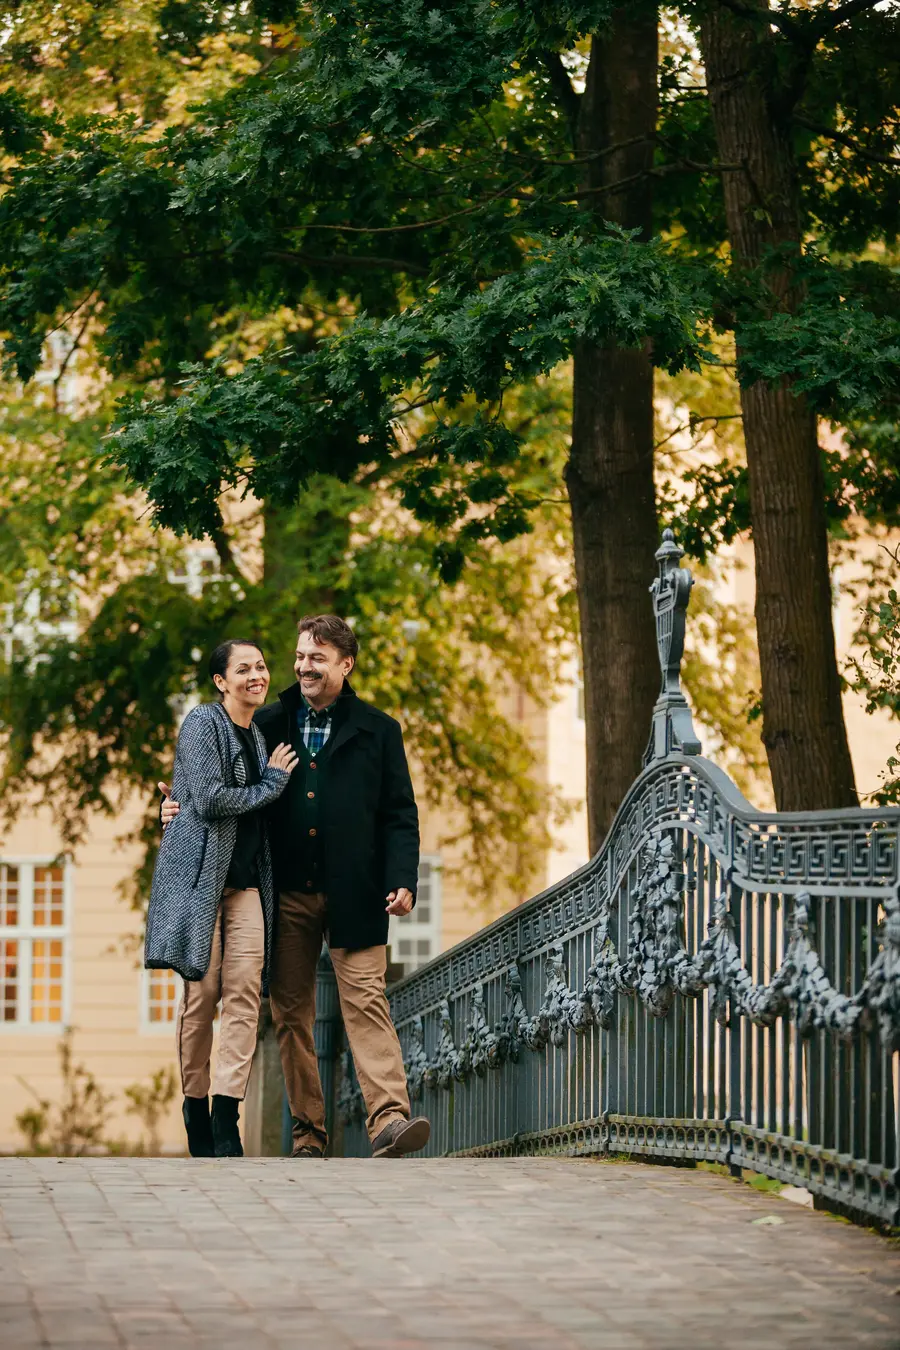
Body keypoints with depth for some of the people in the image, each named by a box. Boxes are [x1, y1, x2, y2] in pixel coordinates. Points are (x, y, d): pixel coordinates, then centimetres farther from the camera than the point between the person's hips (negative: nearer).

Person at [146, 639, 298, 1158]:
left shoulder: (258, 735, 20)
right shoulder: (203, 724, -4)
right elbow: (209, 799, -15)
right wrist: (271, 783, -4)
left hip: (245, 881, 6)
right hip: (199, 875, -6)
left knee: (244, 994, -8)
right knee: (201, 994, -5)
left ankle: (227, 1119, -13)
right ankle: (196, 1111, 7)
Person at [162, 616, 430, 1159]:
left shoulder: (378, 731, 8)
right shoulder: (267, 725, 13)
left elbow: (400, 815, 5)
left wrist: (402, 881, -8)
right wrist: (182, 808, -1)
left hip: (351, 893, -3)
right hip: (286, 892, 3)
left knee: (366, 1001, -12)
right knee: (291, 1011, 2)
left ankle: (390, 1119, -21)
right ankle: (309, 1131, 7)